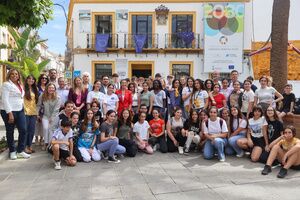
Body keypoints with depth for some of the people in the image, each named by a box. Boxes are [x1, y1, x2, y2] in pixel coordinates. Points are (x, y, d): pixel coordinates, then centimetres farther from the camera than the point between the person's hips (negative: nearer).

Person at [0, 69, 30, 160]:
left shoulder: (20, 85, 14)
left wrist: (22, 108, 9)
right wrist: (10, 113, -20)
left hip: (20, 111, 6)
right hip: (9, 111, -6)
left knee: (23, 130, 1)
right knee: (10, 132, 7)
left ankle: (20, 151, 14)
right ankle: (12, 151, 20)